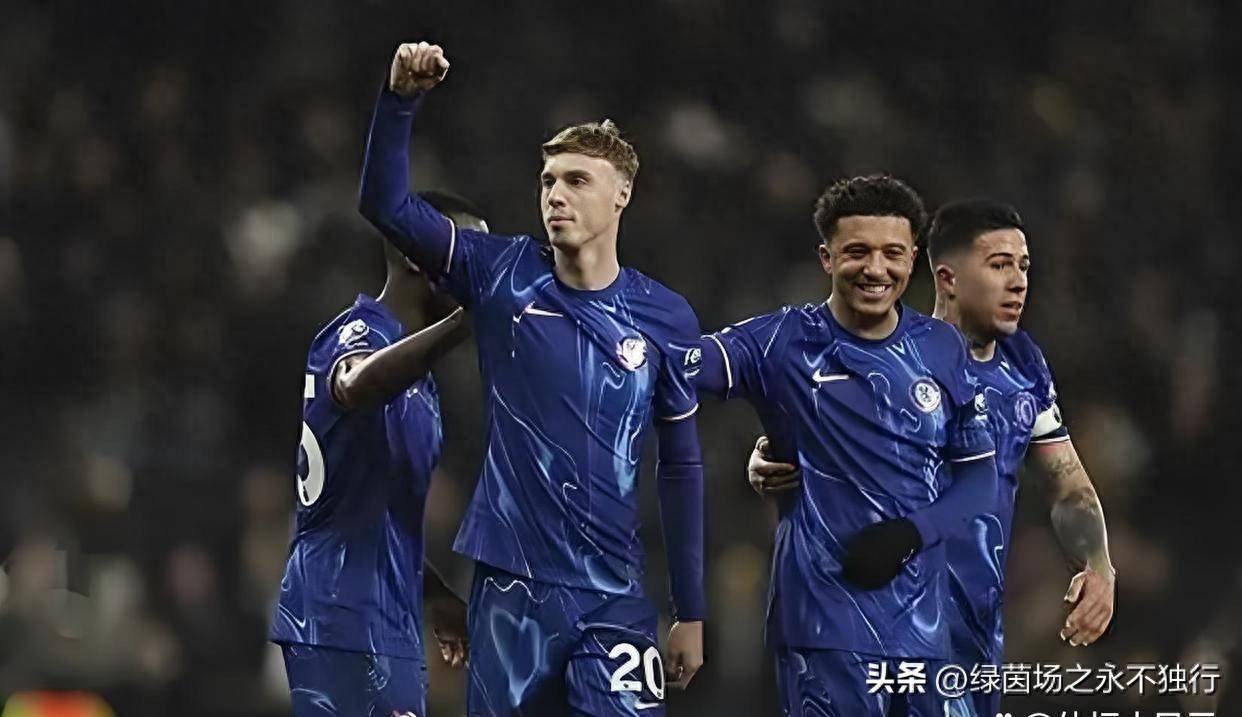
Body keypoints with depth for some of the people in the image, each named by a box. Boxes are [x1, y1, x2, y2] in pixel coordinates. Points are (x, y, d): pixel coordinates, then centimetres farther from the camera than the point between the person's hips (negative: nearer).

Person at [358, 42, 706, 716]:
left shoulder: (664, 318, 2)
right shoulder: (504, 277, 2)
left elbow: (680, 468, 8)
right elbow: (386, 204, -3)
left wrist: (690, 612, 9)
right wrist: (400, 100, -18)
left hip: (611, 598, -1)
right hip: (508, 587, 1)